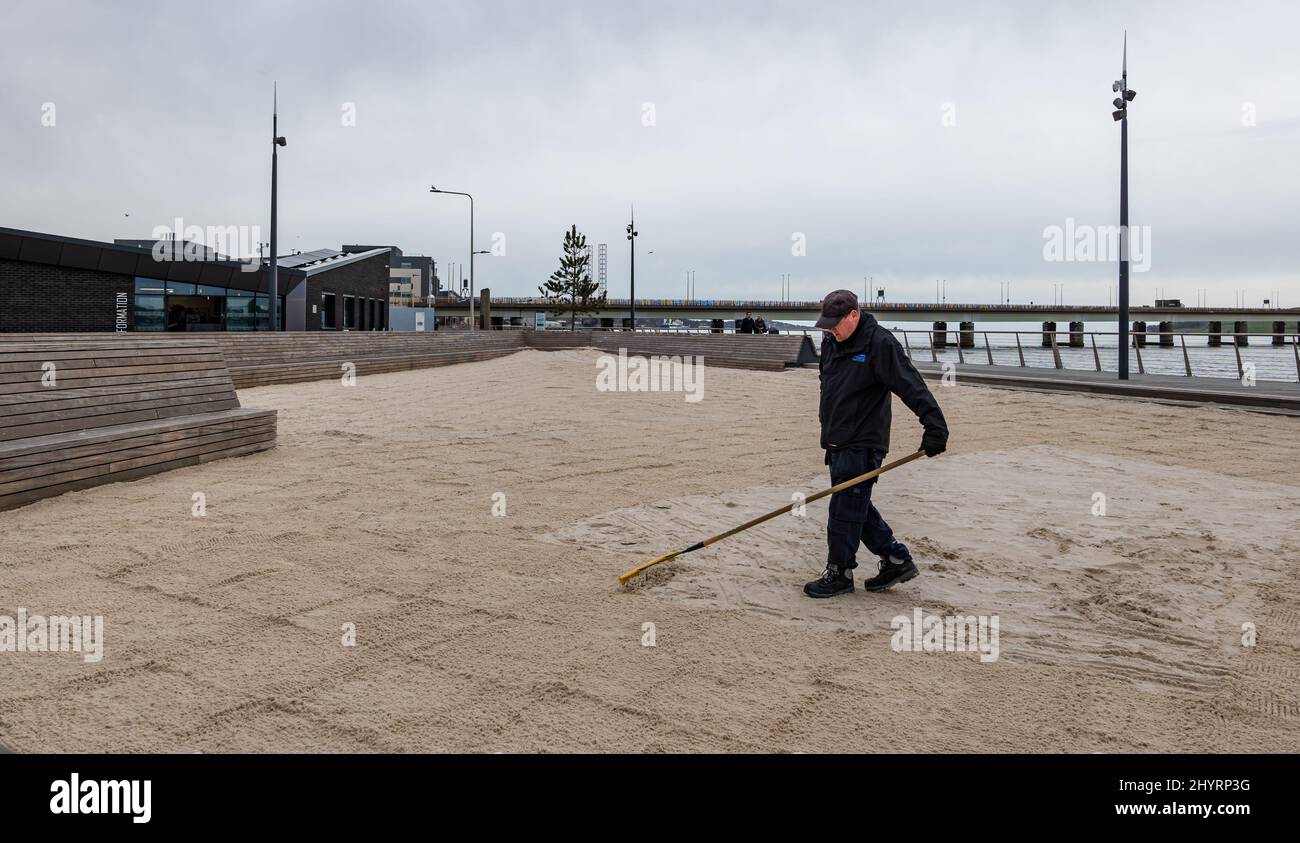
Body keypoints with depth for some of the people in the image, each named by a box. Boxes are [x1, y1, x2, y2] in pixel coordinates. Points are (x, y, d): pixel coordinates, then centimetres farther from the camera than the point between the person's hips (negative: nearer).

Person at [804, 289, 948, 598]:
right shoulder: (830, 342, 11)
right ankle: (897, 559, 24)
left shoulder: (880, 343, -13)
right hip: (838, 442, 9)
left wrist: (934, 424, -28)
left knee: (846, 509, -5)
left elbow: (911, 386, -21)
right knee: (856, 507, 12)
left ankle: (839, 573, 8)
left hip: (863, 444, -9)